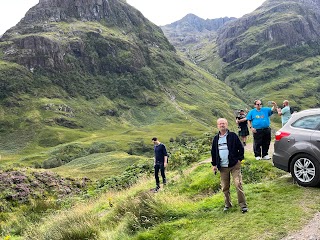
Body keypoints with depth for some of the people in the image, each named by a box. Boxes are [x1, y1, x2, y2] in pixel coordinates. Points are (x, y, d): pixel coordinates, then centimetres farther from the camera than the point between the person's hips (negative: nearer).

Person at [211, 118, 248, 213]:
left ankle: (243, 205, -1)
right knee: (225, 188, 10)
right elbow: (213, 152, 15)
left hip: (234, 166, -4)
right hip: (222, 167, 4)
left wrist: (239, 159, -5)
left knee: (238, 184, -10)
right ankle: (227, 204, 26)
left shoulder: (233, 136, -1)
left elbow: (241, 148, 1)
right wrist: (214, 164, 11)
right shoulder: (216, 138, 9)